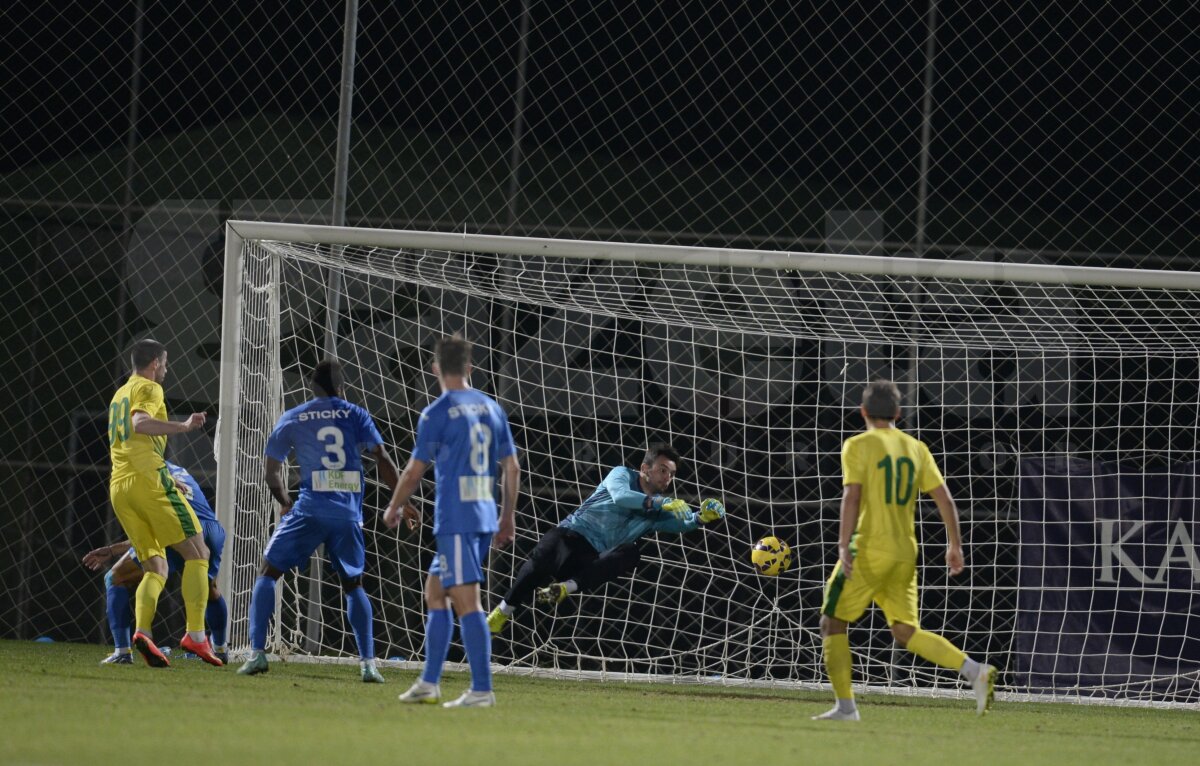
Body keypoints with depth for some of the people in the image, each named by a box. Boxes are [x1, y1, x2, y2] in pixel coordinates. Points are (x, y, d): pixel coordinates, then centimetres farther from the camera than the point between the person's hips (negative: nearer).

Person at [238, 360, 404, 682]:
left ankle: (257, 653, -3)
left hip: (311, 510, -2)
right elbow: (382, 460, 0)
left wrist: (286, 503, 29)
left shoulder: (292, 419, 9)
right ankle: (368, 663, 3)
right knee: (353, 584, 16)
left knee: (268, 572, 10)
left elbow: (272, 472, 13)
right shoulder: (356, 415, 9)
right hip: (349, 514, 2)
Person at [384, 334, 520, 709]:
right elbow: (513, 468, 13)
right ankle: (429, 683, 17)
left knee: (466, 602, -9)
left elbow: (414, 471, -4)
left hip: (455, 520, -7)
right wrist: (508, 517, 22)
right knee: (435, 592, 17)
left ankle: (482, 689, -13)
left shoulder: (437, 413, -7)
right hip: (484, 516, 7)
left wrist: (394, 508, 13)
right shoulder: (491, 408, 11)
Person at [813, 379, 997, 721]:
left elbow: (852, 497, -15)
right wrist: (955, 544, 17)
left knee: (832, 622, 7)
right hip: (905, 552, 6)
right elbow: (944, 498, 10)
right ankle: (974, 671, -8)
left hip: (868, 551, -6)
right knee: (906, 632, 11)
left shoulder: (858, 446, -4)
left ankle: (845, 706, 0)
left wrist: (844, 546, -18)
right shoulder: (916, 448, 13)